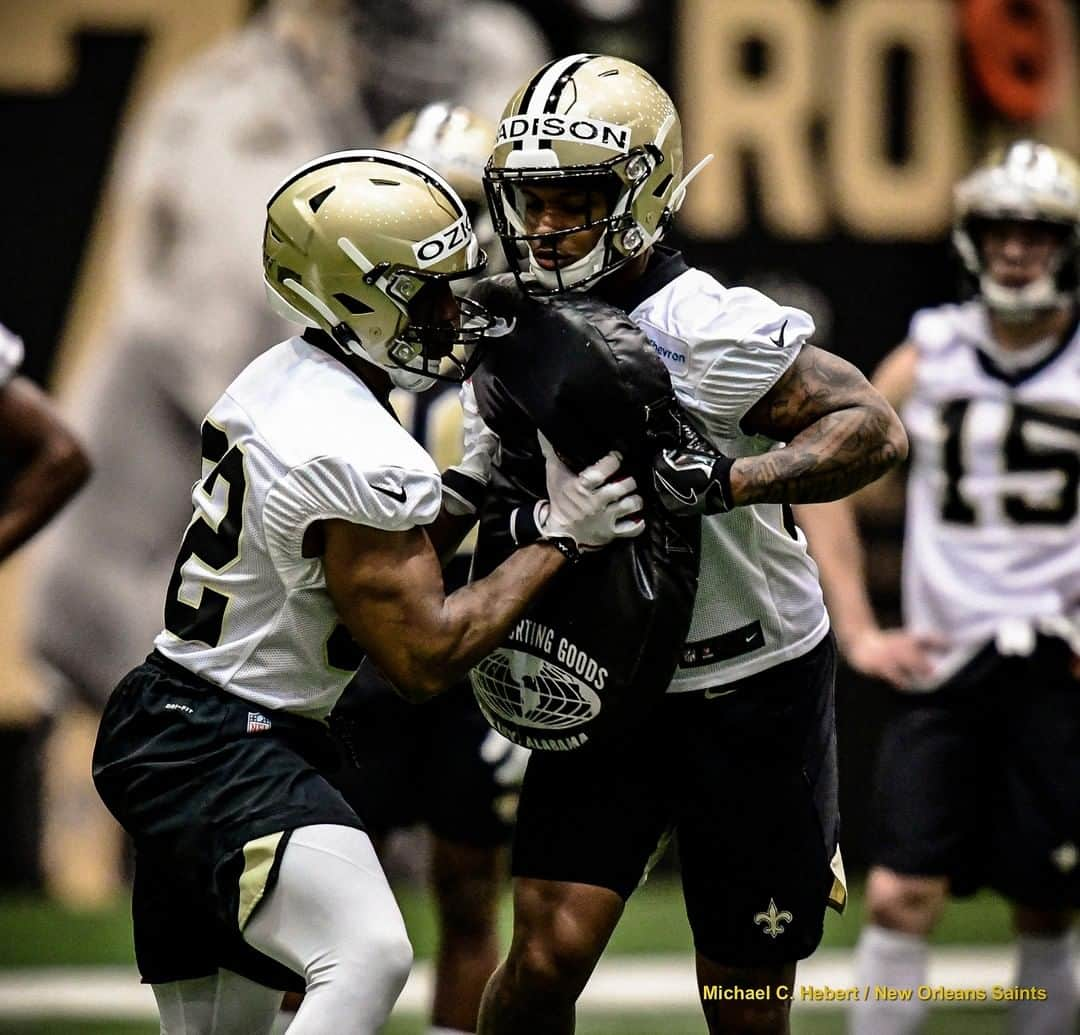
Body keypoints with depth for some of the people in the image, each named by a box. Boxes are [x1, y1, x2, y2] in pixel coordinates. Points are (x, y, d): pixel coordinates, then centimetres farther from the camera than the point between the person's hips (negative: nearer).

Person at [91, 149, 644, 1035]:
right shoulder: (361, 457, -21)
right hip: (222, 753, -11)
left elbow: (384, 561, 20)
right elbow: (424, 657, -17)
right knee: (368, 957, -29)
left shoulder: (278, 380, 8)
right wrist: (560, 539, -11)